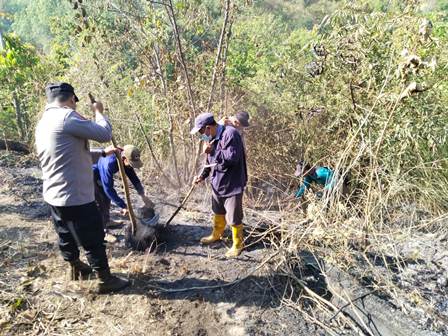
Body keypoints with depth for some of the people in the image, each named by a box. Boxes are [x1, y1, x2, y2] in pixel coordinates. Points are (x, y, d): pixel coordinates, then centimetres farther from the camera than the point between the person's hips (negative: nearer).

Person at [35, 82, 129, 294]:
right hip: (75, 196, -9)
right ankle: (106, 281, 19)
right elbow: (104, 134, -19)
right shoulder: (66, 117, -19)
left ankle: (76, 268, 46)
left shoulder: (43, 122, 12)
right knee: (94, 240, 5)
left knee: (67, 237, 25)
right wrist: (98, 112, -1)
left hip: (54, 195, 10)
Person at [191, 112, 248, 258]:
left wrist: (213, 151, -26)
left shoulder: (230, 134, -23)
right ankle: (216, 235, 48)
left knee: (234, 218, 4)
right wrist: (202, 175, 6)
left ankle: (238, 244, 24)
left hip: (232, 185, -9)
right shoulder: (212, 138, 5)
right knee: (218, 212, 26)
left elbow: (232, 158, -29)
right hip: (217, 183, 9)